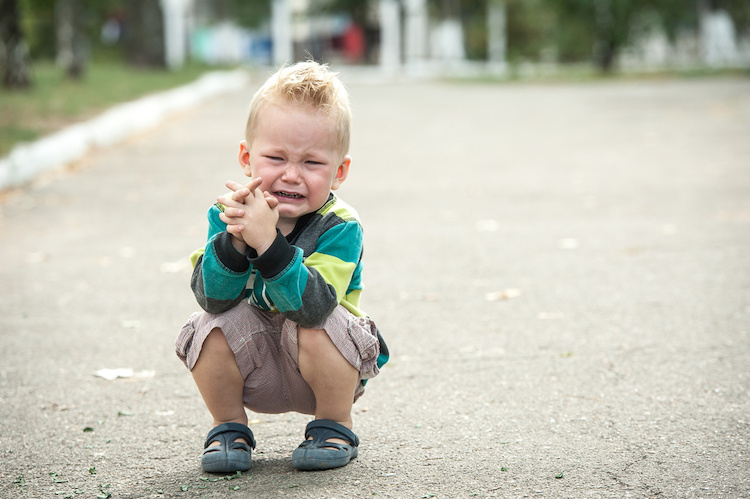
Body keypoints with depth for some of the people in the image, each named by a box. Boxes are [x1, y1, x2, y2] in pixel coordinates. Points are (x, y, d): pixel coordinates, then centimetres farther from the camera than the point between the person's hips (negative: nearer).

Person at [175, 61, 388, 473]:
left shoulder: (340, 227, -23)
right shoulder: (228, 213, -13)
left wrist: (267, 242, -50)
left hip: (323, 370, -2)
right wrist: (234, 241, -43)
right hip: (255, 368, 3)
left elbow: (312, 304, -39)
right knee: (212, 325, -24)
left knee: (316, 325, -32)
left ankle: (334, 428, -4)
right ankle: (229, 427, 2)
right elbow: (214, 298, -25)